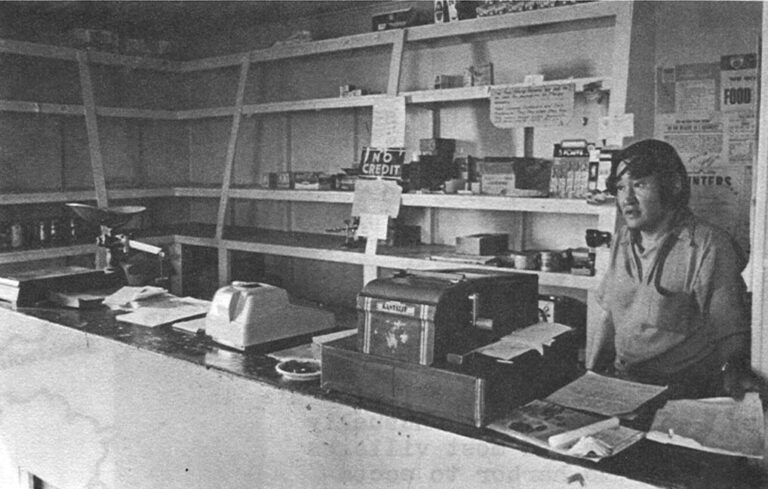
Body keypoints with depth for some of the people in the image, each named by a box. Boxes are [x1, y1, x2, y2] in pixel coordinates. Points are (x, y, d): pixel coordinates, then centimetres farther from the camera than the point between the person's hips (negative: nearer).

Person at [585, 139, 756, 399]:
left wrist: (733, 368, -26)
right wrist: (591, 373, 10)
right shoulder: (622, 240, 8)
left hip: (685, 391, -5)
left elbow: (730, 331, -8)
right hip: (621, 380, 5)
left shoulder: (710, 246, -13)